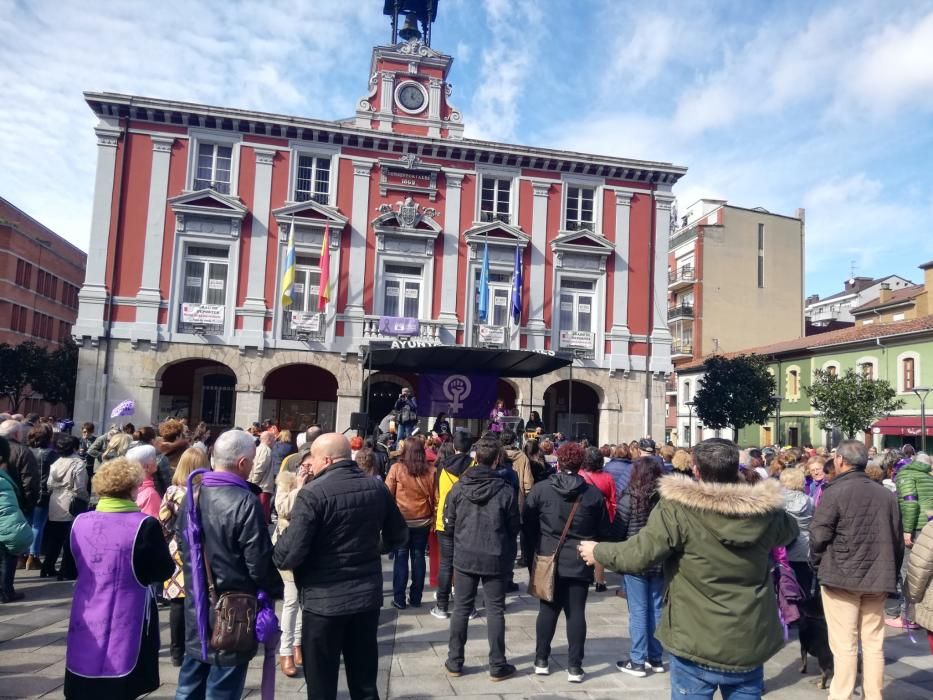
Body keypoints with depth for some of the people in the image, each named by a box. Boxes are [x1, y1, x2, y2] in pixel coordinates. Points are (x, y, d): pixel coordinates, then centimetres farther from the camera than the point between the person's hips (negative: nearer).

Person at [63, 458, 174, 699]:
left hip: (86, 623, 5)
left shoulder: (80, 522, -2)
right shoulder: (144, 525, -17)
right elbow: (165, 571, -8)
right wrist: (157, 535, 7)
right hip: (126, 626, -5)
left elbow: (75, 567, 14)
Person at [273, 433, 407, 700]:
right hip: (368, 596, 5)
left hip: (324, 600, -5)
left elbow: (289, 556, -21)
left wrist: (274, 556, 0)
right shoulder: (377, 488, 1)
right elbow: (398, 537, 12)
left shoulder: (312, 493, -17)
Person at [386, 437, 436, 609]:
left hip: (401, 520, -2)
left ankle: (399, 599, 9)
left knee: (401, 558, 6)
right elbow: (434, 496, 0)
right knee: (418, 557, 11)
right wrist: (433, 517, 9)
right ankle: (416, 598, 18)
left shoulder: (396, 468, -9)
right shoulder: (430, 470, -4)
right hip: (423, 521, 2)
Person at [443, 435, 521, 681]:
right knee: (495, 611, 10)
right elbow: (514, 528, -5)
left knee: (461, 608, 14)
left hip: (464, 557, 2)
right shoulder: (506, 490, -15)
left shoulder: (459, 487, -8)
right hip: (495, 559, -2)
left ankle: (454, 662, 23)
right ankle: (497, 666, 18)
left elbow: (448, 525, -1)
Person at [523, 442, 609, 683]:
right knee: (576, 612, 7)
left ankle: (541, 660, 20)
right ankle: (574, 666, 10)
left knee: (548, 610, 12)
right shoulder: (593, 493, -5)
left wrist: (533, 552, 10)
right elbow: (603, 530, 3)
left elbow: (527, 524, -2)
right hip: (580, 563, 0)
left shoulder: (540, 489, -7)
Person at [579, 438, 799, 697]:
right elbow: (790, 530, 19)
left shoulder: (677, 508, -19)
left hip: (697, 644, -4)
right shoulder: (766, 511, -4)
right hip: (750, 644, 4)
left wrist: (598, 552, 1)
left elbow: (639, 555, -17)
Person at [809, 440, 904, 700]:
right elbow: (898, 540, 13)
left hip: (841, 576, -5)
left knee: (844, 645, 1)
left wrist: (817, 564, 6)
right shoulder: (886, 494, 6)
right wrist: (890, 575, 23)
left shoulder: (834, 492, -12)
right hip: (877, 578, 5)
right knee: (874, 644, 12)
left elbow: (818, 536, -13)